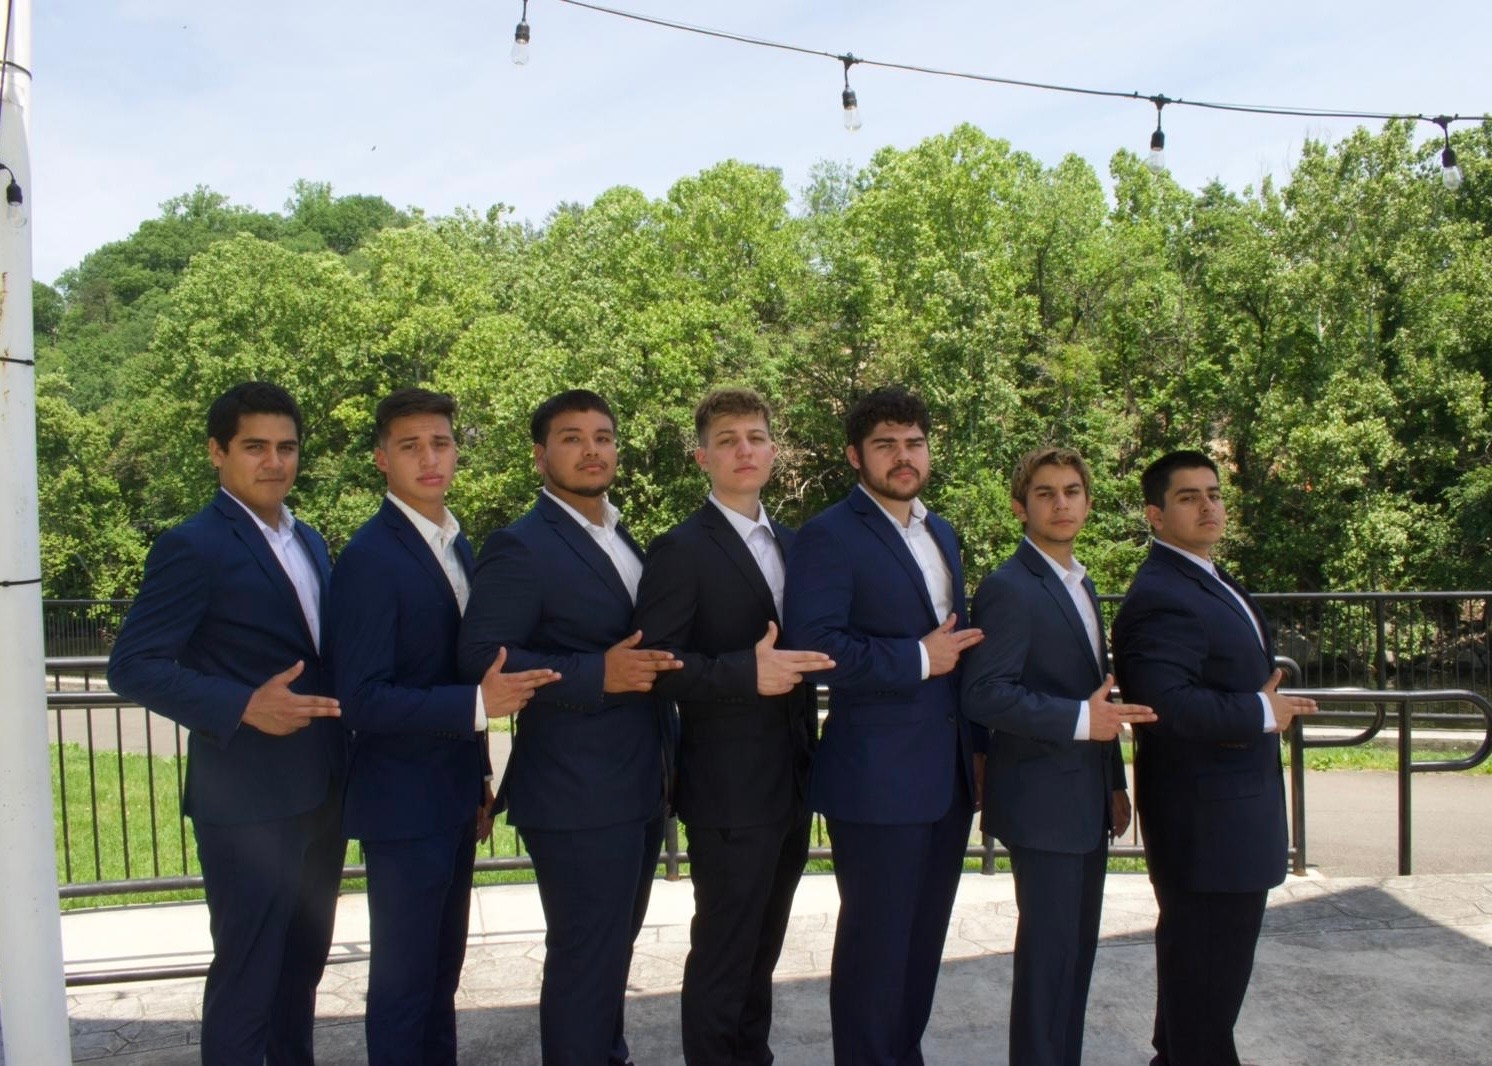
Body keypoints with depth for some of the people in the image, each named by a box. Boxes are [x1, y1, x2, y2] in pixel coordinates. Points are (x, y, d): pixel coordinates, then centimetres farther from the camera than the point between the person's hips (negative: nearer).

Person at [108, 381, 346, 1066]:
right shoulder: (193, 547, -11)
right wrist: (242, 706, -26)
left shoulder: (308, 542, 12)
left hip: (320, 796, 7)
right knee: (246, 977, 5)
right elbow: (132, 667, -15)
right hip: (248, 802, -7)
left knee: (302, 964, 19)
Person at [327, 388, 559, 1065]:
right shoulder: (370, 557, -17)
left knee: (442, 969, 19)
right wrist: (478, 704, -29)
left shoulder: (456, 544, 8)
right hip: (403, 805, -8)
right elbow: (360, 700, -22)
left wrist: (480, 777, 15)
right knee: (403, 981, 5)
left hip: (454, 798, 8)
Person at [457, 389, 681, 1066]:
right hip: (578, 798, -8)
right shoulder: (521, 547, -12)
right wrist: (598, 675, -27)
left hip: (638, 788, 8)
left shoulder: (623, 542, 15)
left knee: (612, 946, 21)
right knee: (584, 958, 1)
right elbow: (483, 659, -20)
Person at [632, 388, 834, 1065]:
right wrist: (746, 674, -28)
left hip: (791, 785, 7)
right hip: (730, 791, -7)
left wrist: (812, 755, 13)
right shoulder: (681, 549, -11)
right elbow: (656, 664, -17)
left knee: (762, 951, 19)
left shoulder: (790, 544, 12)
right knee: (721, 957, 5)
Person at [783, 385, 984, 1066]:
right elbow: (815, 646, -22)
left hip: (949, 774, 8)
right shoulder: (829, 536, -11)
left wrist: (979, 741, 17)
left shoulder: (941, 533, 15)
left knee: (924, 937, 17)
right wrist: (917, 660, -18)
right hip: (878, 779, -7)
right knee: (875, 941, 4)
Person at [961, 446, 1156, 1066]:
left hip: (1087, 803, 9)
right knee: (1048, 951, -1)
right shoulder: (1009, 588, -14)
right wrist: (1081, 720, -25)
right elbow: (984, 695, -22)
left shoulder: (1080, 584, 15)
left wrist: (1114, 781, 17)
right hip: (1043, 803, -9)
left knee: (1077, 947, 15)